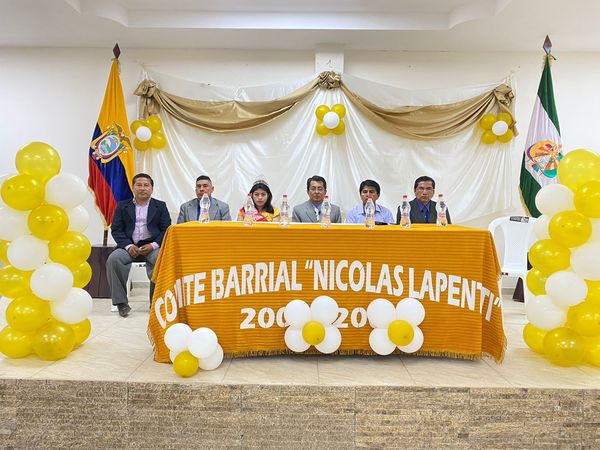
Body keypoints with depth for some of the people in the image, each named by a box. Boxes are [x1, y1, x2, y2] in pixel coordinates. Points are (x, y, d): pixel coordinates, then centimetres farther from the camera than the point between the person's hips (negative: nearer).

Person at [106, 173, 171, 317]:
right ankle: (121, 302, -17)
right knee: (113, 259, -29)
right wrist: (129, 246, -11)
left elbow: (166, 230, 5)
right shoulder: (122, 206, 15)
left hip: (152, 247, -1)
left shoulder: (160, 206, 13)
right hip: (130, 247, 2)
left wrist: (153, 245, -12)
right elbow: (116, 229, 7)